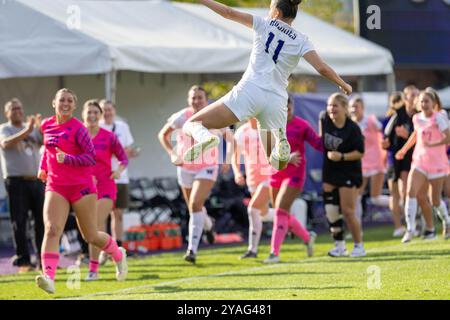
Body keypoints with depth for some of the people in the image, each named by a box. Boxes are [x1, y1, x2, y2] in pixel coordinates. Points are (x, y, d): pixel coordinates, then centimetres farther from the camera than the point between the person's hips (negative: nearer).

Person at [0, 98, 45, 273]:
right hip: (16, 181, -4)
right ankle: (23, 261, -4)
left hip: (36, 179, 4)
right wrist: (26, 131, -29)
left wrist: (41, 128, -17)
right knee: (19, 222, -5)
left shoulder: (33, 128, 16)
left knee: (42, 220, 0)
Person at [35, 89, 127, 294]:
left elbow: (92, 157, -13)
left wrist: (67, 159, -24)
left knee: (91, 236, 8)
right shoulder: (46, 125, 7)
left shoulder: (77, 128, -11)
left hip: (81, 187, -4)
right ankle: (48, 278, -30)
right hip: (56, 187, 4)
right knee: (51, 229, -19)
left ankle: (118, 255, 39)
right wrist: (43, 167, 18)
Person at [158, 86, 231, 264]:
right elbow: (163, 135, 3)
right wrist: (172, 154, -10)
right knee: (193, 207, 15)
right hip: (185, 168, 3)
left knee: (195, 204, -21)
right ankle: (208, 225, 51)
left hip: (207, 169, -3)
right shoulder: (181, 118, -11)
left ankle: (192, 249, -18)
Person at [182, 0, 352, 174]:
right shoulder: (301, 41, 10)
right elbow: (322, 68, 2)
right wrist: (344, 85, 16)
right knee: (278, 166, 19)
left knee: (192, 124, 2)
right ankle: (281, 146, -19)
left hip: (250, 90, -3)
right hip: (277, 100, 3)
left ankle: (205, 138, -36)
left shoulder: (264, 24, 9)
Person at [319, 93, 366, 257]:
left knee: (347, 212, -5)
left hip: (349, 173, -6)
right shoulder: (324, 119, -4)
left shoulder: (353, 128, -19)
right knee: (331, 211, 5)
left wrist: (342, 156, -26)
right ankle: (339, 245, 16)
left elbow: (360, 153, -16)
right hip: (329, 171, 6)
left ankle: (359, 245, 9)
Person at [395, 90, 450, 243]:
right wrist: (404, 149, 29)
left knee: (435, 201, 4)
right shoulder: (417, 118, 5)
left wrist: (432, 144, -35)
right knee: (411, 191, -19)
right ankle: (410, 229, -21)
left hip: (437, 163, -4)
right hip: (419, 161, 4)